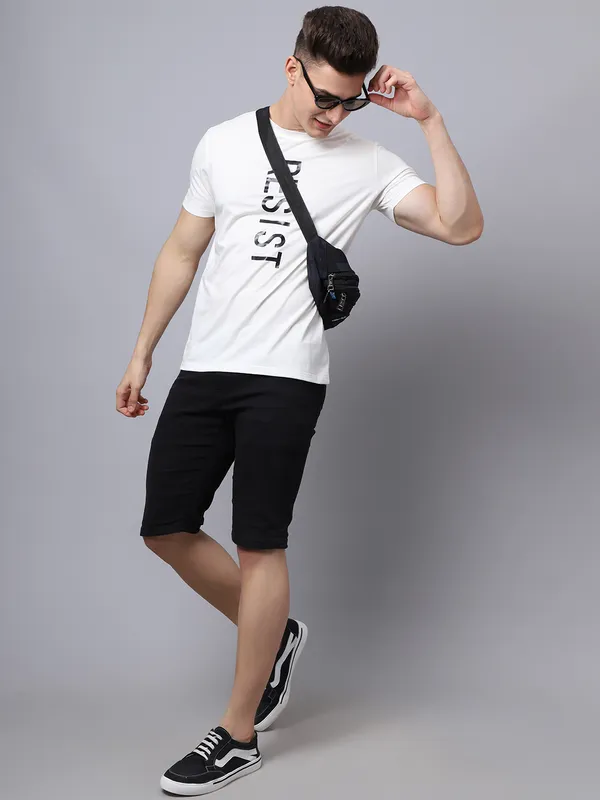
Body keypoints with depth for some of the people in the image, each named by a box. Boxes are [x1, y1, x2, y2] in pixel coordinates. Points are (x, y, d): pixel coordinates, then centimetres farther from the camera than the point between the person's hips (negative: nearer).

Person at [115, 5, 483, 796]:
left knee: (258, 546, -2)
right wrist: (142, 353, 14)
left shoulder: (367, 162, 1)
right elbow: (182, 252, 14)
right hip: (203, 371, 4)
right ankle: (274, 634, 30)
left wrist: (431, 121, -12)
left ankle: (239, 734, 13)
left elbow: (462, 225, -9)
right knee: (166, 528, 6)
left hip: (286, 379, -4)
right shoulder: (224, 143, 9)